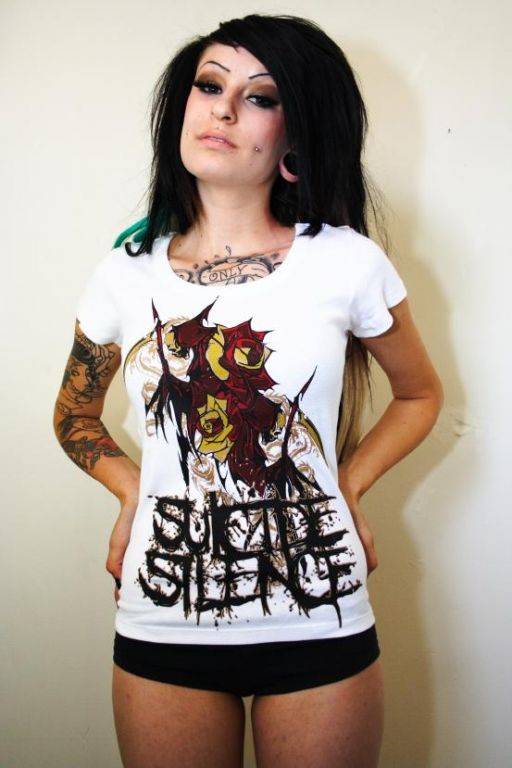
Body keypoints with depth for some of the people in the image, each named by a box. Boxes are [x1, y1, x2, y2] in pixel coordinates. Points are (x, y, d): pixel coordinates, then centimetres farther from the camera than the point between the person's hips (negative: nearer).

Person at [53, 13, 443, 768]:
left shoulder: (347, 262, -6)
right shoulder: (127, 271, 0)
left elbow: (420, 395, 11)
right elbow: (75, 417, 16)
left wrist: (346, 488, 0)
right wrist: (134, 491, 0)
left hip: (320, 625, -1)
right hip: (162, 621, 2)